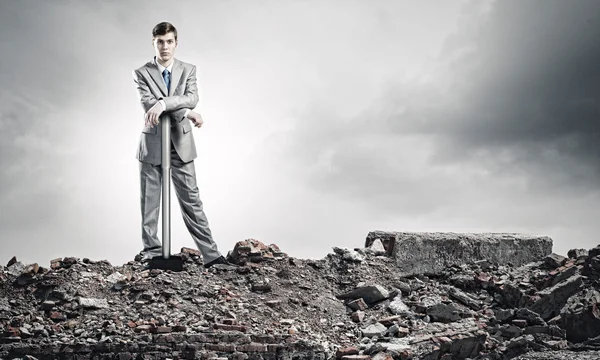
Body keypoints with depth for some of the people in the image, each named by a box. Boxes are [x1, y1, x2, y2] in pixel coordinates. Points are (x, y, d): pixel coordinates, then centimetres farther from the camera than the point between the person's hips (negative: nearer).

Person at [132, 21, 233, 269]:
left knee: (191, 201, 3)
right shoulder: (141, 73, 1)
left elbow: (192, 98, -12)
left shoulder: (188, 70, 6)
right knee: (149, 203, 4)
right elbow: (148, 103, -13)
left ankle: (211, 255, 4)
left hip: (181, 145, 1)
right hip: (152, 145, -1)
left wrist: (163, 104, -27)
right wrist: (185, 112, -19)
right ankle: (151, 254, 13)